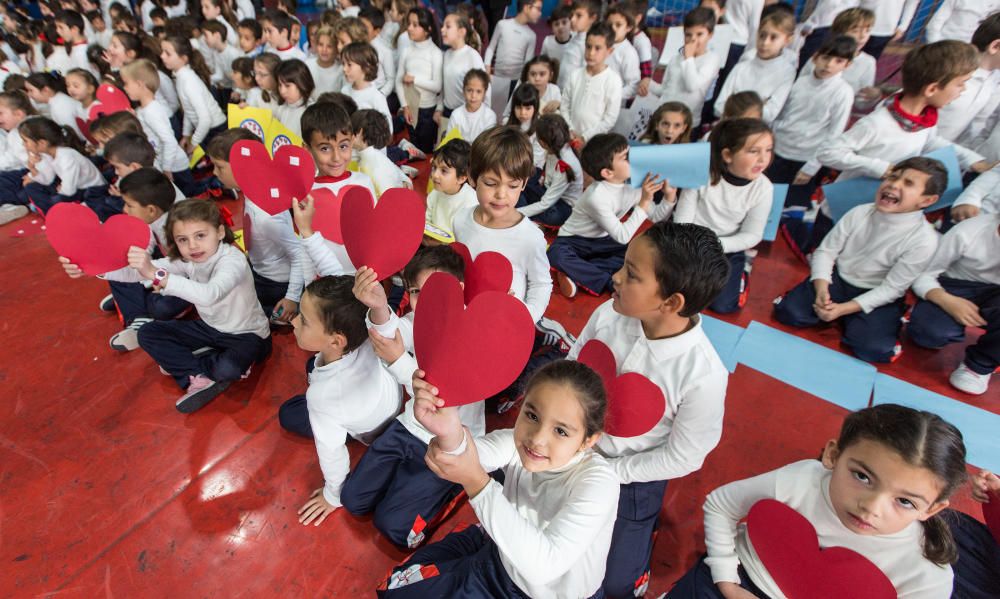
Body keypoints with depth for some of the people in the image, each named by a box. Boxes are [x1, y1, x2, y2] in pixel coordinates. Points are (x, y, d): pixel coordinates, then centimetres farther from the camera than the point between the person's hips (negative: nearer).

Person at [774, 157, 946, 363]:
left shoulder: (924, 240, -17)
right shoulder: (860, 213, -10)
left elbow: (892, 288, -15)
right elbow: (825, 251, -6)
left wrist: (843, 309, -24)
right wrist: (821, 290, -22)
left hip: (877, 298, -2)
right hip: (836, 279, 2)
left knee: (873, 349, -23)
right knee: (788, 311, -17)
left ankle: (847, 318, 8)